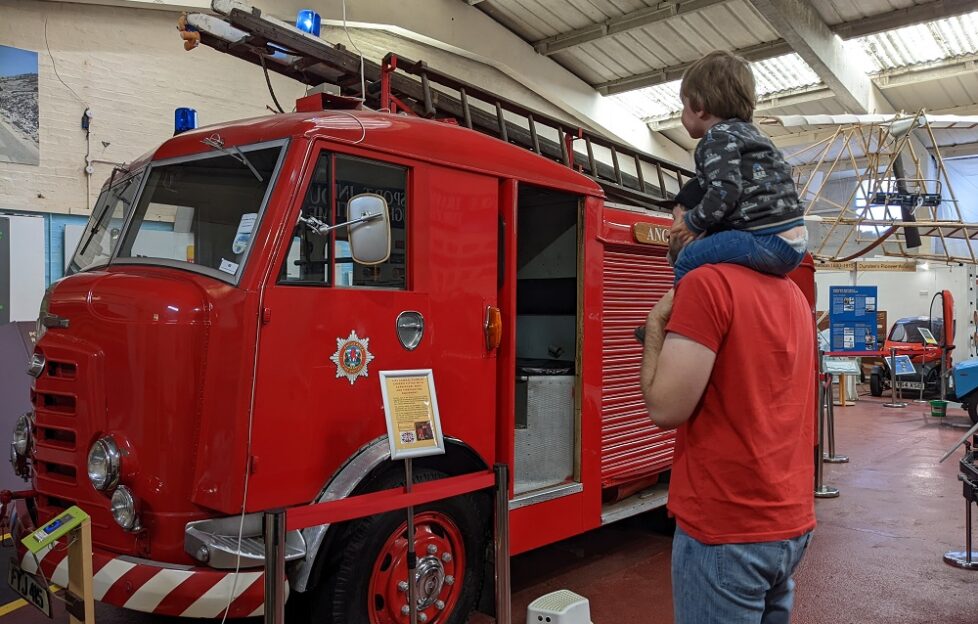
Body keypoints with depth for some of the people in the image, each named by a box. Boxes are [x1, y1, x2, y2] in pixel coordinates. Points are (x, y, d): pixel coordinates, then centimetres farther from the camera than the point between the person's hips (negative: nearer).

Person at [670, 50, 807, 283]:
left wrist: (693, 222, -3)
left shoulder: (718, 138, -4)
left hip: (768, 241, -10)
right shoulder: (748, 132, 26)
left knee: (688, 260, -9)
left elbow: (724, 193, -18)